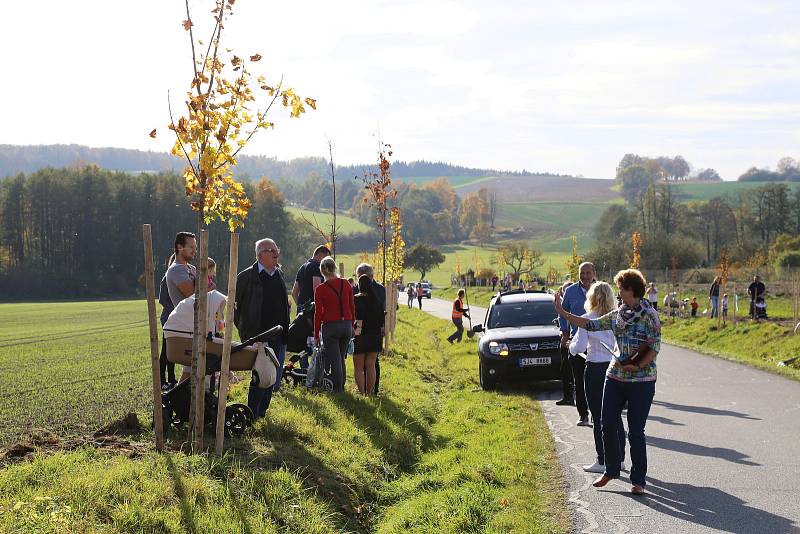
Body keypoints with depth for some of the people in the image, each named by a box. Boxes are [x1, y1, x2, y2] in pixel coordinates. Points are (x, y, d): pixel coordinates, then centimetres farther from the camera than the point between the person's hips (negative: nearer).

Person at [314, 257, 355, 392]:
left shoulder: (320, 289, -9)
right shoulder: (345, 284, 2)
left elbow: (318, 313, -6)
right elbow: (352, 307, 7)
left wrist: (316, 335, 1)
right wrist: (352, 326, 18)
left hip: (330, 326, -4)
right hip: (346, 324, 4)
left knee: (335, 360, 1)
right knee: (341, 358, 16)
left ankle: (338, 390, 2)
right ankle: (342, 387, 20)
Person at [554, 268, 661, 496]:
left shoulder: (649, 315, -9)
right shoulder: (617, 315, 10)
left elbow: (655, 347, -12)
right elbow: (591, 325, 14)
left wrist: (637, 366, -24)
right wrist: (562, 312, 12)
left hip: (642, 380, -6)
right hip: (615, 376, 6)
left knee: (636, 431, -2)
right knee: (607, 424, 7)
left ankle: (638, 481, 10)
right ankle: (611, 470, 25)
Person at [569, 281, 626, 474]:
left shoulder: (587, 320, -10)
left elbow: (578, 347, -13)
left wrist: (571, 345, 8)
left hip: (595, 370, -4)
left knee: (599, 417, 2)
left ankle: (603, 461, 4)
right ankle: (619, 459, 18)